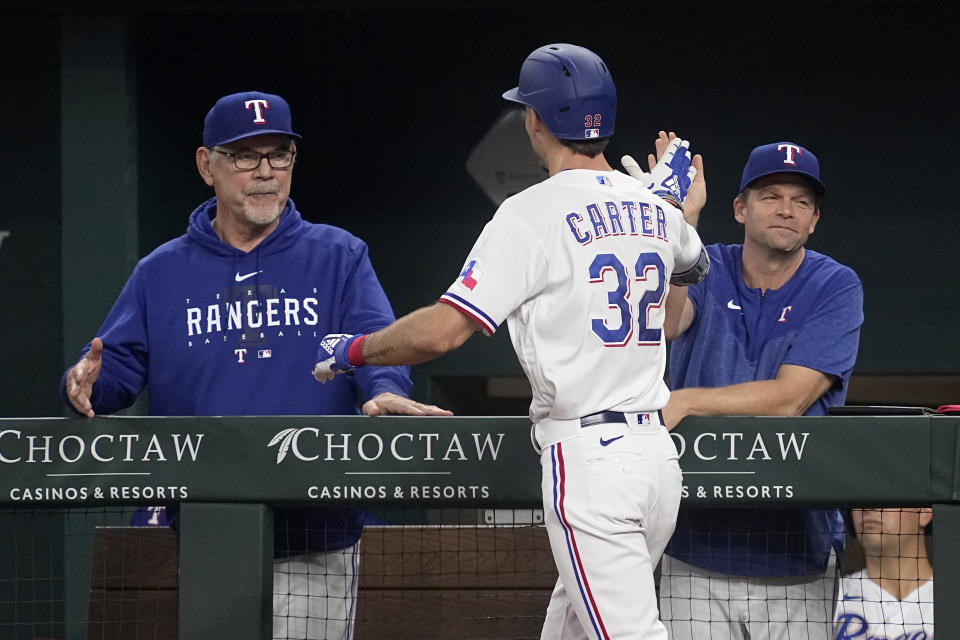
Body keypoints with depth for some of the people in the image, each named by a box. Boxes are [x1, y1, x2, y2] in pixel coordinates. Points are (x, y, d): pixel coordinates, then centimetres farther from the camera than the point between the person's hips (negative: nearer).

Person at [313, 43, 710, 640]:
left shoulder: (535, 212, -10)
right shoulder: (655, 208, 12)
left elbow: (443, 330, -15)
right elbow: (694, 265, 38)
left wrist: (351, 350, 1)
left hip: (587, 455, -8)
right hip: (658, 451, 8)